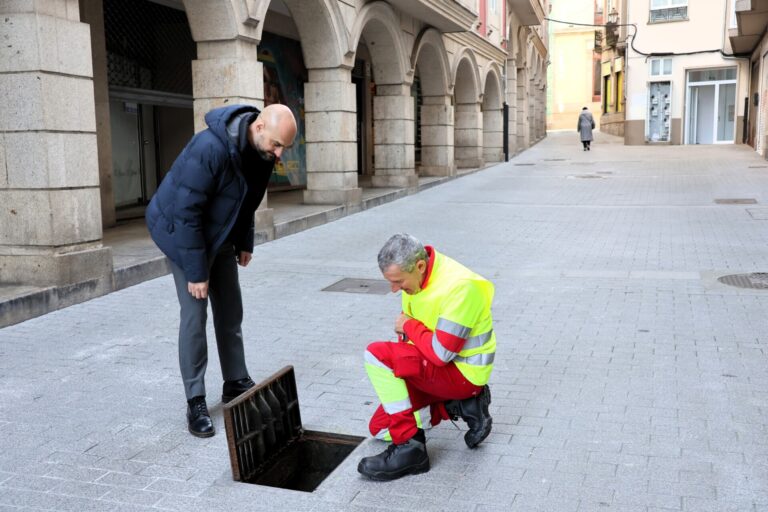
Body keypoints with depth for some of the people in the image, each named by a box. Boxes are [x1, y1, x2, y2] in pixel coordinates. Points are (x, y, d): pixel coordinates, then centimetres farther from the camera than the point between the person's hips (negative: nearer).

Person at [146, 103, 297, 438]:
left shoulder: (259, 150, -10)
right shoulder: (210, 148, -34)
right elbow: (186, 212, -30)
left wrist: (245, 243, 6)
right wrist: (196, 272, -26)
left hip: (220, 234, 7)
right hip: (181, 231, -7)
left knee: (230, 312, 9)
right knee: (195, 315, -8)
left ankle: (236, 383, 23)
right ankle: (195, 402, 1)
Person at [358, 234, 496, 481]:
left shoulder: (459, 286, -28)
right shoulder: (416, 274, -2)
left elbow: (440, 353, -30)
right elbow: (407, 324, 12)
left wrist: (409, 326, -14)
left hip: (463, 372, -9)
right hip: (436, 368, 9)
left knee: (377, 354, -25)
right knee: (380, 427, 12)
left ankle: (409, 448, -19)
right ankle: (459, 406, 10)